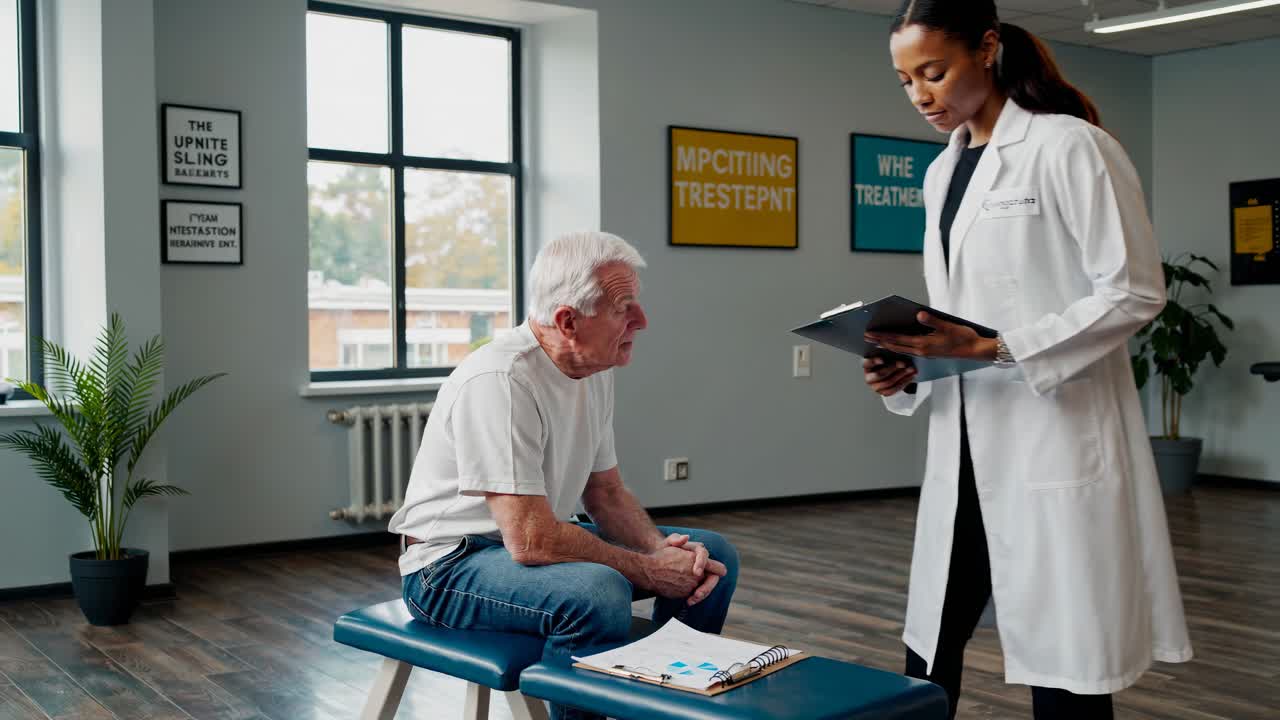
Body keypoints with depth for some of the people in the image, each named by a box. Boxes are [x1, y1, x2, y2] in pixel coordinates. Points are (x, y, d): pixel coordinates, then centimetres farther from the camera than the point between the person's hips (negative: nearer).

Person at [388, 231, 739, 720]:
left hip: (536, 538, 9)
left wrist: (663, 550, -10)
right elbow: (530, 540, -31)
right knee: (598, 592, -37)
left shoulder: (595, 370, 2)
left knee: (713, 557, 5)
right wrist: (647, 570, -20)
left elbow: (606, 493, 10)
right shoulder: (501, 380, -28)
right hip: (451, 564, -9)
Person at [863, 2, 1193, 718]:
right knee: (930, 645, 10)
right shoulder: (943, 172, 15)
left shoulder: (1069, 146, -8)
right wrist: (909, 367, 0)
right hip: (968, 444, 7)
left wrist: (997, 349, -20)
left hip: (1055, 438, -7)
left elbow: (1136, 292, -11)